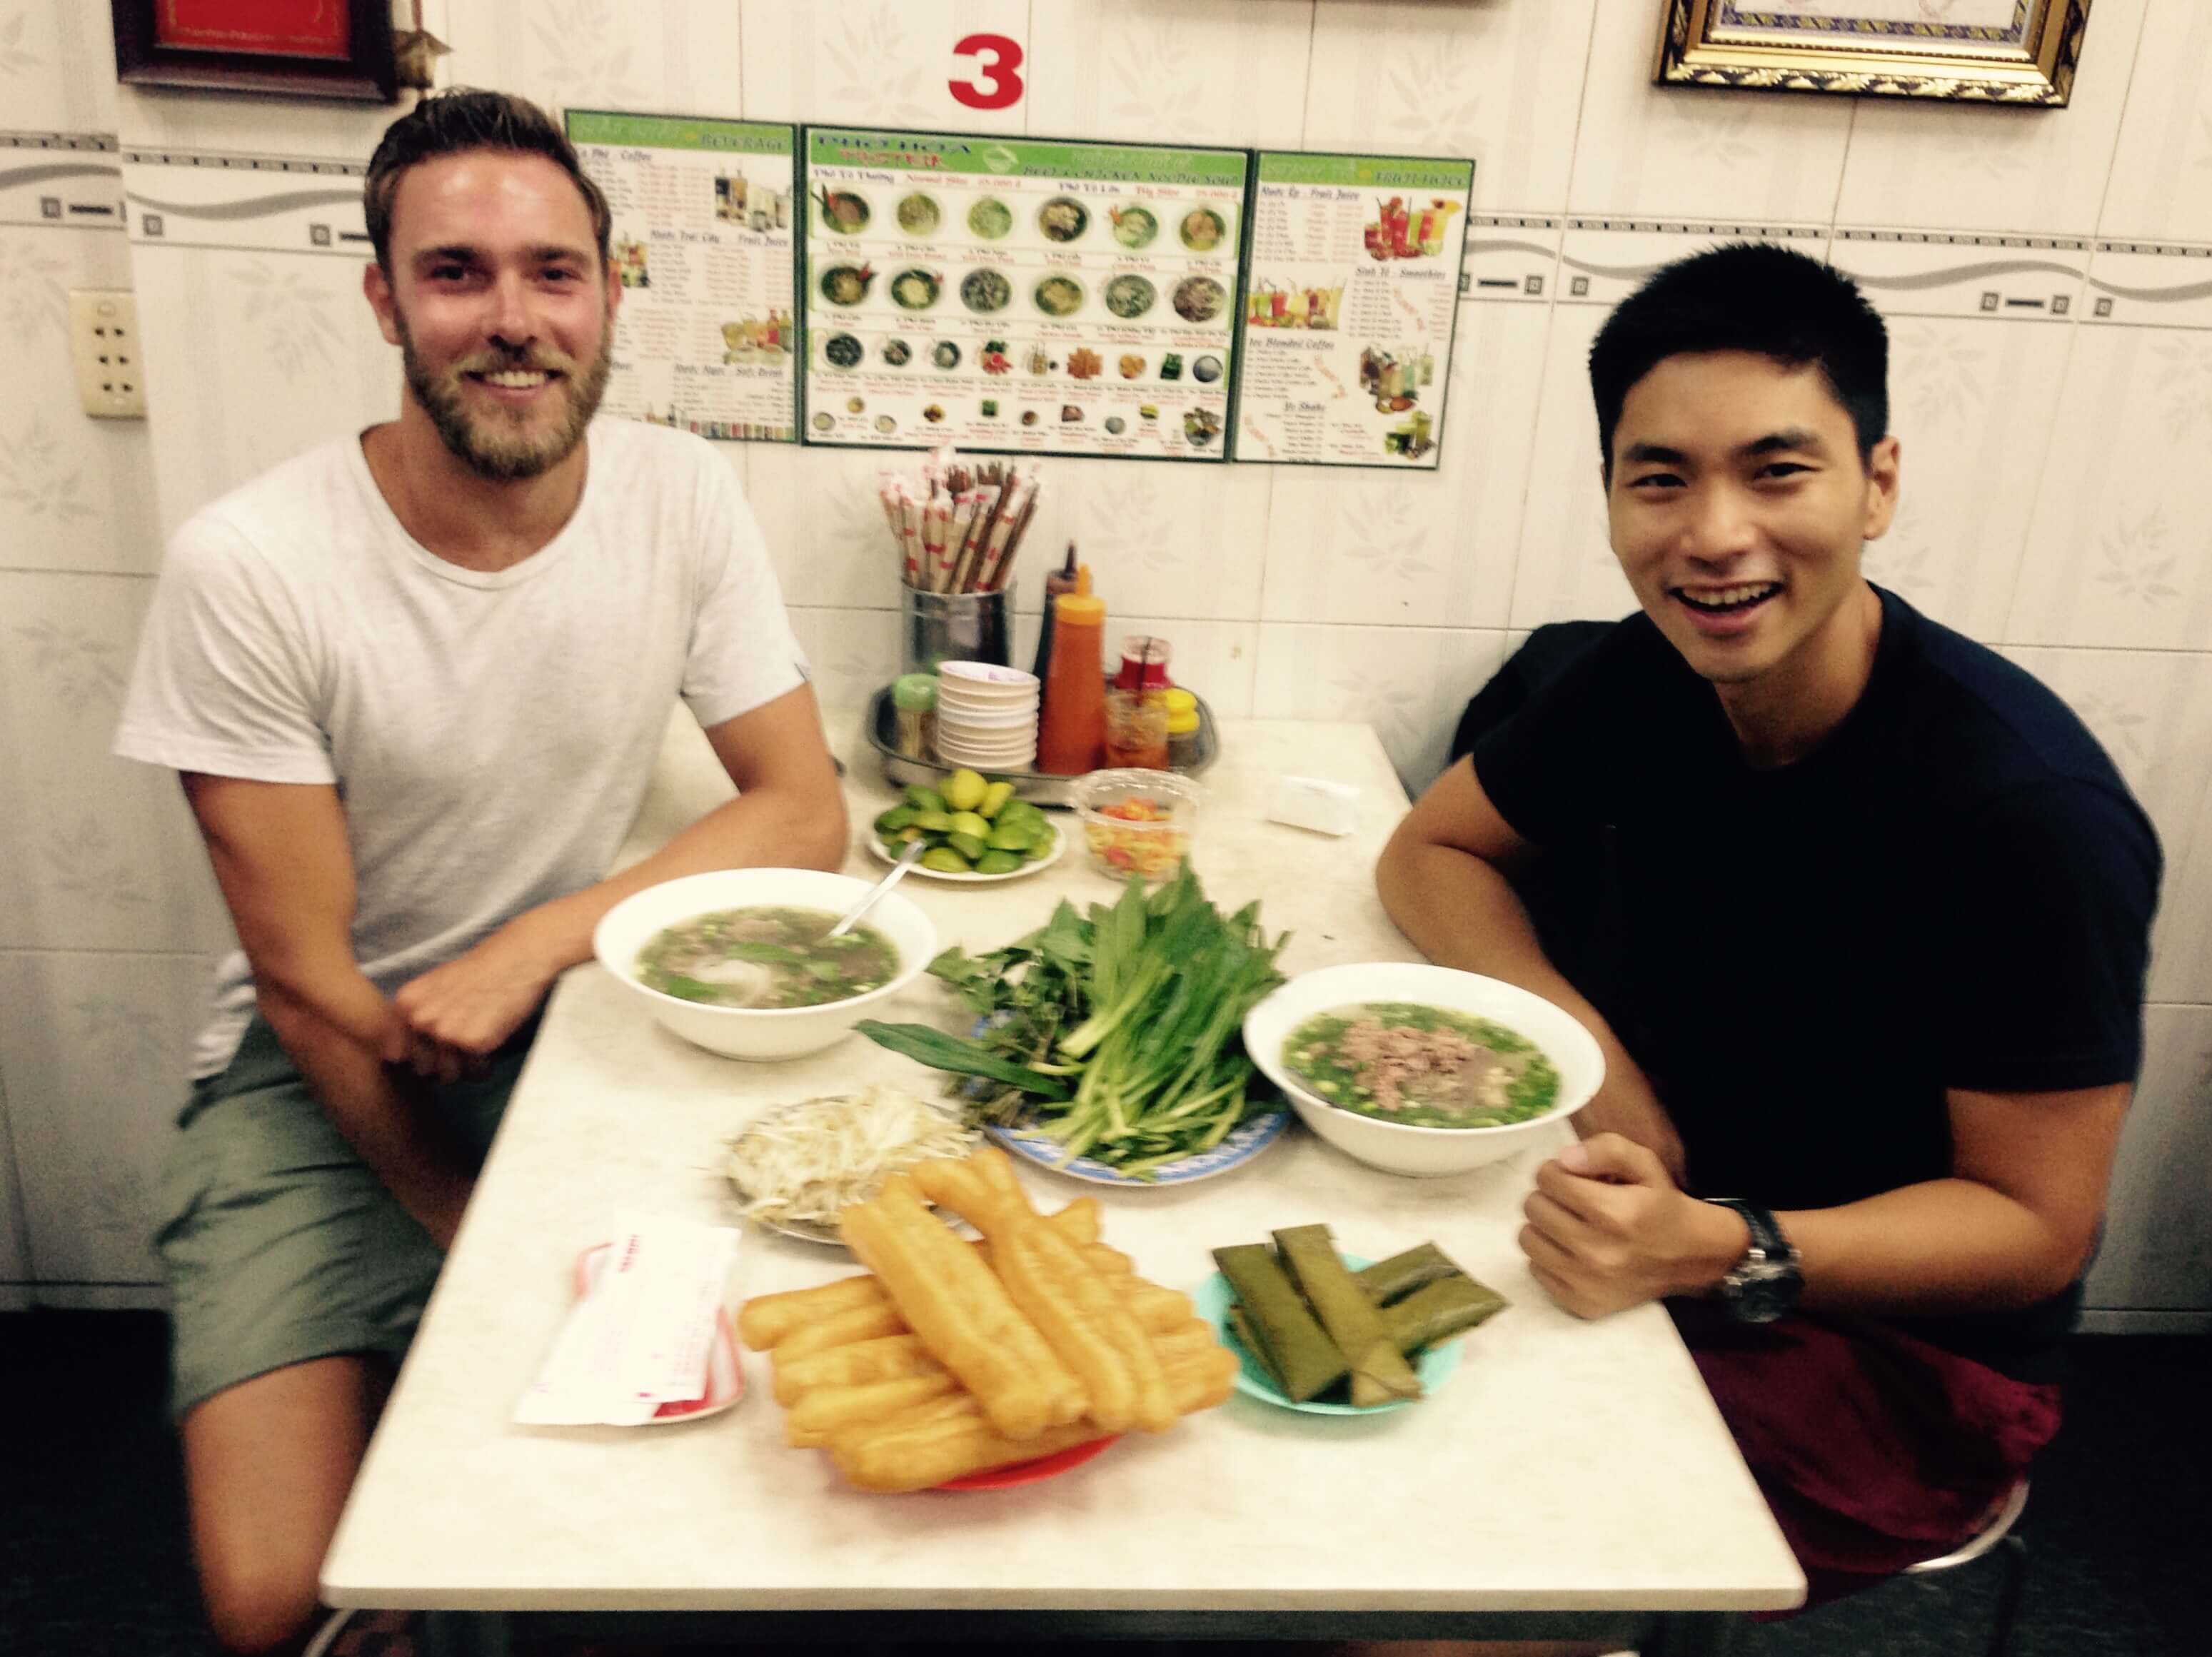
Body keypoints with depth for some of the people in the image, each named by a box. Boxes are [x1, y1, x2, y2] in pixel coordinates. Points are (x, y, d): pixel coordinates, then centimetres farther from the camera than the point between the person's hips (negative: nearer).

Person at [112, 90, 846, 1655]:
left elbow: (804, 812, -8)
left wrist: (539, 941, -20)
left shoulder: (680, 495, -9)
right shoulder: (248, 568, -17)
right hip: (328, 1066, -2)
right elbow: (306, 982, -13)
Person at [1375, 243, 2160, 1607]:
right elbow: (1433, 851, 6)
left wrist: (1716, 1249, -33)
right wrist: (1589, 1047, -13)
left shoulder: (2032, 813, -23)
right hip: (1650, 1233, 6)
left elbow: (2034, 1227, -16)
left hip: (1901, 1354, -5)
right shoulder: (1635, 683, -6)